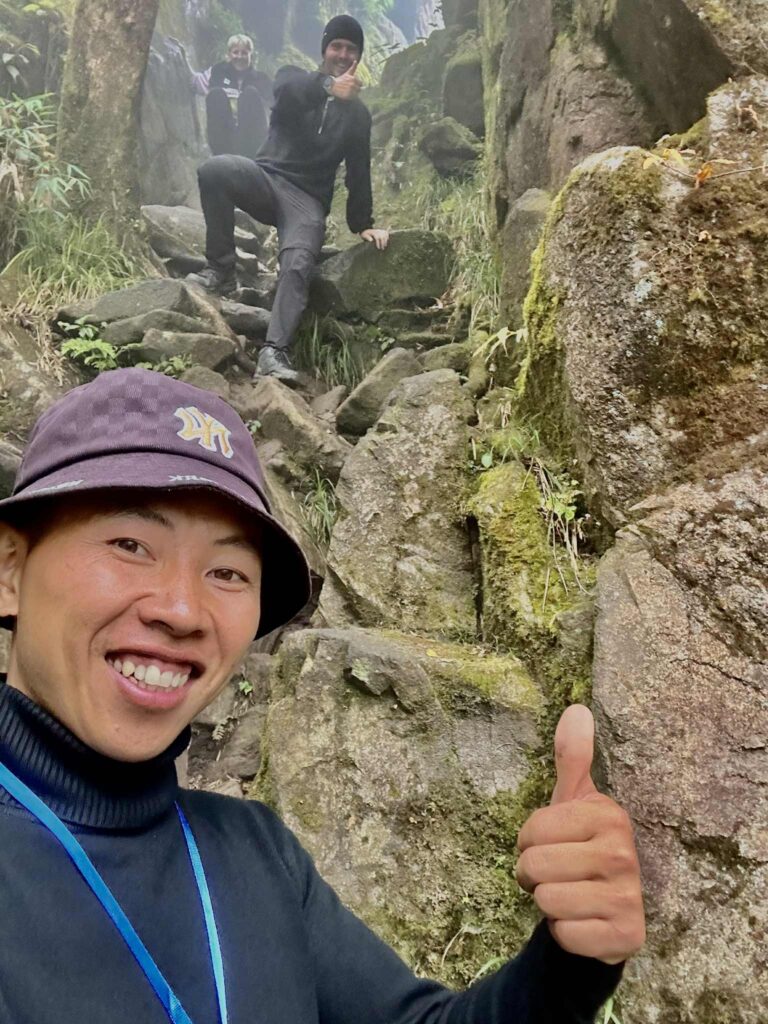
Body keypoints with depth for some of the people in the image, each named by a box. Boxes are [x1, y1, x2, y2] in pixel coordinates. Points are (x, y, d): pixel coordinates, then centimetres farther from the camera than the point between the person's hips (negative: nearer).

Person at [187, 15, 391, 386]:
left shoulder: (357, 114, 17)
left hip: (308, 200, 0)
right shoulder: (294, 77, 11)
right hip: (268, 178, 0)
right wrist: (328, 86, -36)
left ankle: (274, 352, -40)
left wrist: (362, 225, 10)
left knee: (298, 265, -29)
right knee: (214, 169, -32)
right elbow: (287, 90, -17)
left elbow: (359, 173, 19)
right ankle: (221, 270, -20)